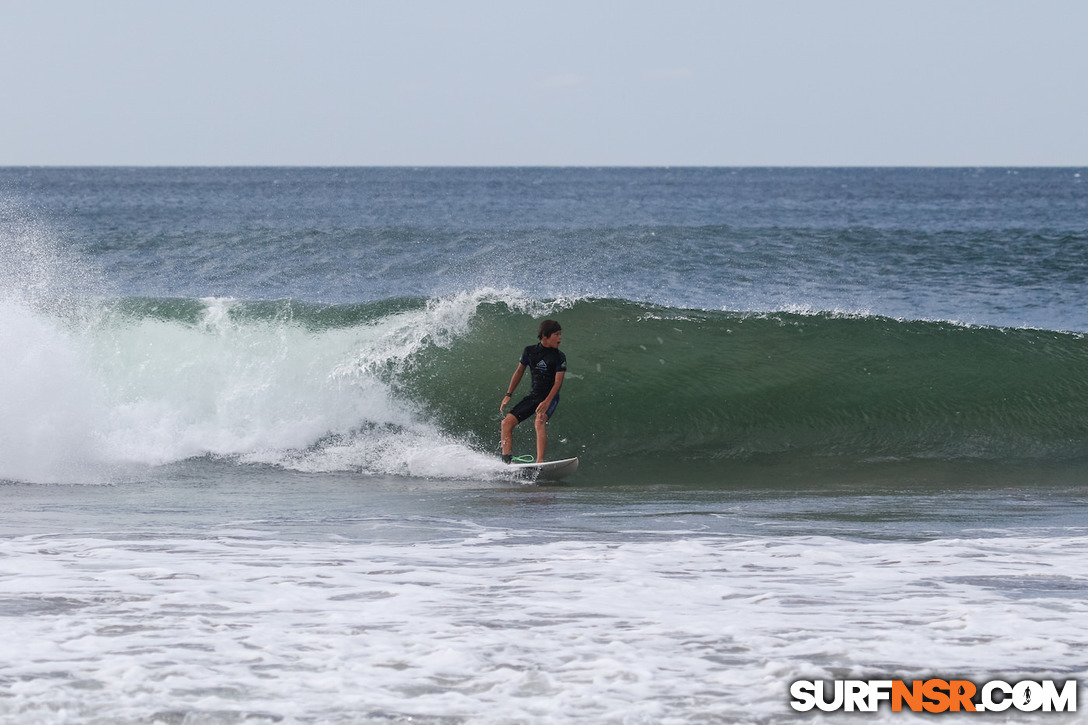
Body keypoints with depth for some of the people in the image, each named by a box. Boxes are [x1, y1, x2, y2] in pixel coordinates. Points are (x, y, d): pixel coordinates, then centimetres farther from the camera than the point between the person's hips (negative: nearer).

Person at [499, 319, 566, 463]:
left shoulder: (559, 357, -8)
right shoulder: (530, 351, 3)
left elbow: (558, 382, -15)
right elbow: (519, 372, 14)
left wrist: (547, 402, -29)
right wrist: (508, 395, 9)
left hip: (550, 397, -5)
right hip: (533, 396, 5)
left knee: (540, 421, -33)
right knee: (507, 422, -6)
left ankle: (540, 461, -42)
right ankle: (506, 460, -6)